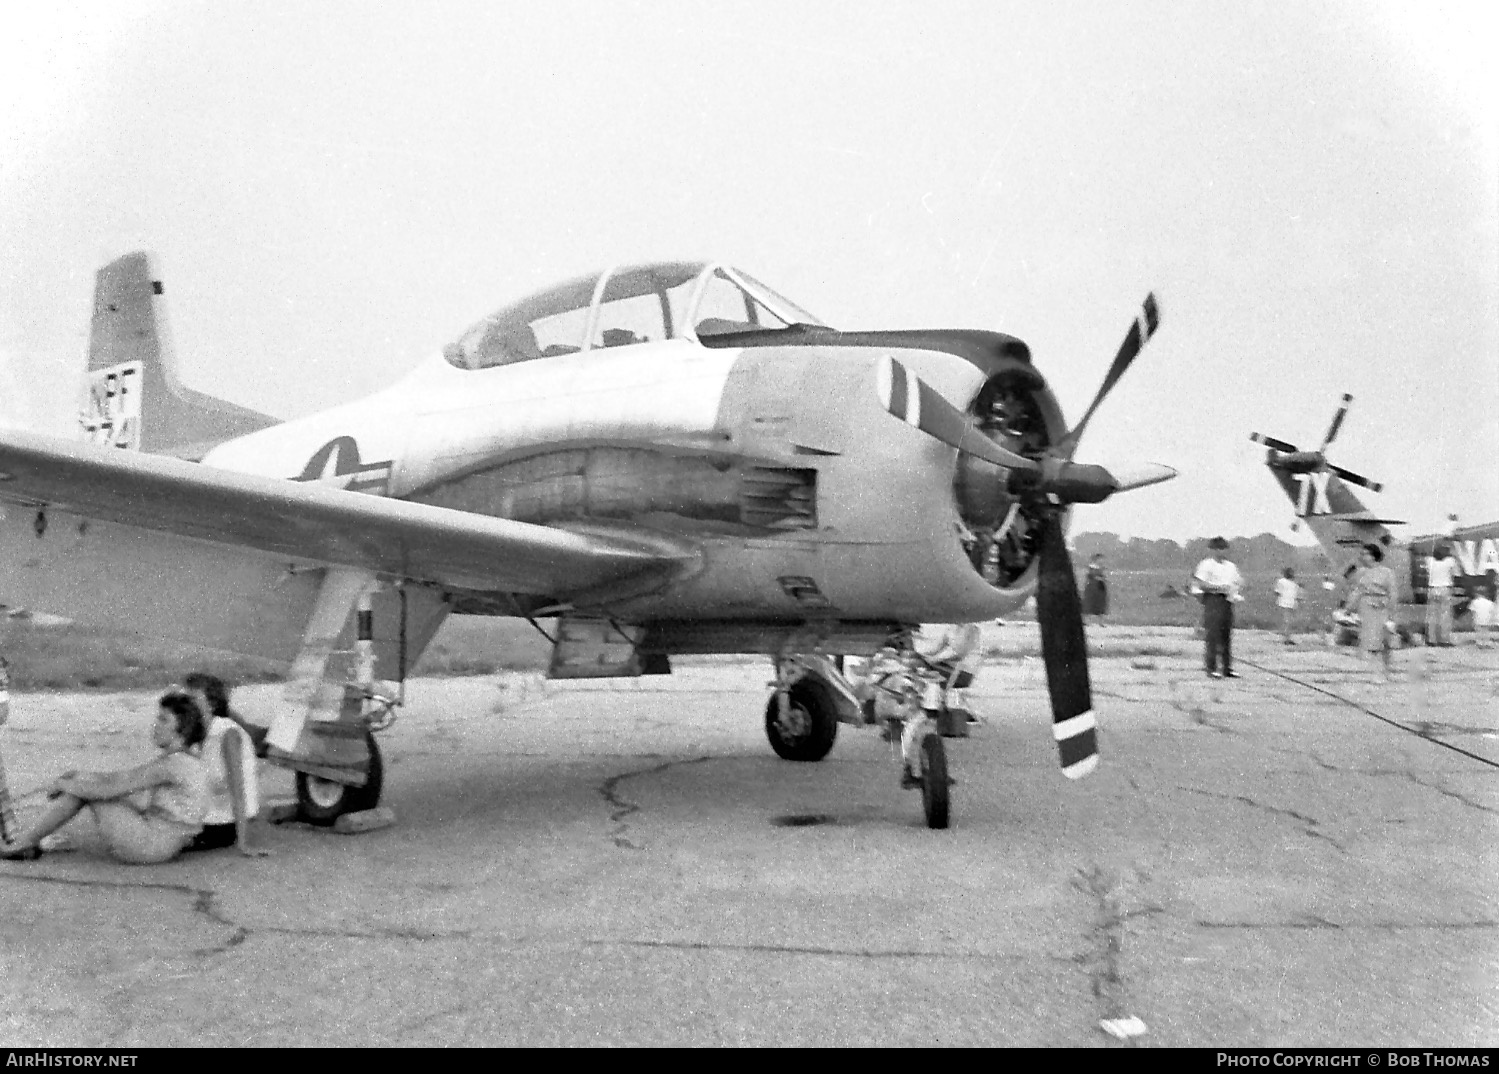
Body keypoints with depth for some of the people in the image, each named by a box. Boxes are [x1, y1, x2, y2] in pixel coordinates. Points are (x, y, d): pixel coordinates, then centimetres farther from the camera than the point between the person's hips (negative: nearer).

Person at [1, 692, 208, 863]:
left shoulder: (175, 763, -21)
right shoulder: (182, 760, 9)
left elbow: (109, 789, -16)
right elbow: (125, 778, 18)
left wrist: (67, 784, 0)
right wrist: (78, 777, 8)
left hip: (149, 846, -9)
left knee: (84, 787, -2)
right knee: (83, 782, 11)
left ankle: (23, 843, 12)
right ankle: (27, 842, 17)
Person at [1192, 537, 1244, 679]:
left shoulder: (1231, 566, 17)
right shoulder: (1207, 565, -4)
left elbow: (1239, 582, 21)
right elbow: (1201, 584, -12)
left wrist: (1238, 594, 1)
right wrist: (1219, 587, -19)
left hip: (1227, 601, 7)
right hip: (1213, 599, -7)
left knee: (1227, 635, 9)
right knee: (1212, 636, -7)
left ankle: (1227, 668, 14)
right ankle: (1211, 668, -5)